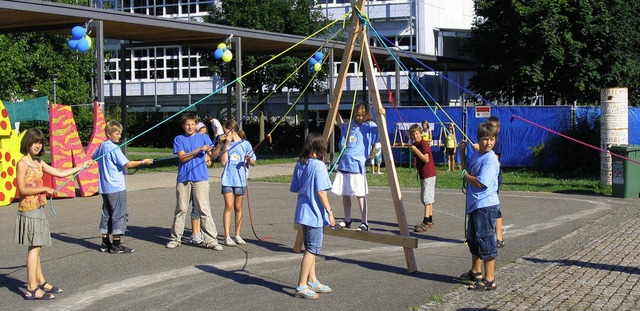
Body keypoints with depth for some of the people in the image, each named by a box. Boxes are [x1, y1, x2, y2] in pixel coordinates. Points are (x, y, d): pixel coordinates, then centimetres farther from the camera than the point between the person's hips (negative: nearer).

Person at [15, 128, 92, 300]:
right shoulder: (22, 164, -10)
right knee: (34, 247, -10)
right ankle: (31, 289, -10)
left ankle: (40, 282, 24)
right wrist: (45, 189, -13)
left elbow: (60, 173, 17)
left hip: (38, 209, 8)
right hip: (29, 209, -8)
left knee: (36, 247, 15)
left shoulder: (38, 162, 13)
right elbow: (23, 189, -16)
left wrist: (82, 166, 17)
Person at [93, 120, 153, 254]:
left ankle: (105, 243, 16)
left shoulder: (102, 146, 12)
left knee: (107, 214, 13)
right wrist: (143, 162, -12)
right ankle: (117, 245, -6)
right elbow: (127, 164, -19)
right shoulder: (114, 148, -14)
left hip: (104, 187, 9)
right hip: (116, 187, -9)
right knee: (120, 214, -5)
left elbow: (94, 157, 31)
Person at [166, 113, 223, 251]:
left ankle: (211, 240, -6)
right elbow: (182, 157, -6)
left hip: (200, 178, -1)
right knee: (181, 209, 9)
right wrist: (199, 150, -15)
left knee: (204, 209, -6)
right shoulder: (179, 139, 7)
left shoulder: (203, 137, 9)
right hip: (183, 178, 1)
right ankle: (176, 238, 21)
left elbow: (213, 155, -1)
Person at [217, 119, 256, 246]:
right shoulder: (225, 144, 8)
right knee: (228, 206, -8)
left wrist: (249, 159, -20)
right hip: (227, 180, 1)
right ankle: (227, 237, -8)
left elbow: (253, 163, 3)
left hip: (240, 180, -1)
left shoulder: (245, 144, 1)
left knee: (238, 208, 8)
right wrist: (226, 144, -6)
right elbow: (223, 161, -4)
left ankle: (237, 235, 18)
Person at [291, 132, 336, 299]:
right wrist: (329, 211, -13)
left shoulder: (299, 164, 7)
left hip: (303, 212, 8)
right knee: (312, 249, -4)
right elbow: (321, 191, -18)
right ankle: (301, 287, -4)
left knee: (310, 248, 17)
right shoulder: (319, 165, -16)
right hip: (314, 213, -8)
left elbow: (296, 189, 12)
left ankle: (312, 282, 26)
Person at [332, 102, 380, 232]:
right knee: (344, 194, 10)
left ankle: (365, 223, -1)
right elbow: (340, 124, 35)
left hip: (357, 165, -6)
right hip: (344, 164, 6)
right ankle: (347, 221, 23)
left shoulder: (370, 126, -1)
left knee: (360, 194, -7)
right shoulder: (349, 126, 14)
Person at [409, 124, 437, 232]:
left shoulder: (424, 144, -15)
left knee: (427, 199, -12)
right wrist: (415, 164, 4)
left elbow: (426, 159, -24)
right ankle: (430, 221, 22)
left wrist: (416, 150, -29)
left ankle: (425, 223, -16)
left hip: (429, 174, -10)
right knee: (428, 199, 15)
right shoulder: (415, 145, 12)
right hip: (423, 174, 10)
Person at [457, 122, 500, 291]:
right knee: (473, 239, 22)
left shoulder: (490, 159, -18)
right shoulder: (476, 155, 10)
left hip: (486, 205, -10)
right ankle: (475, 272, 39)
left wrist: (465, 175, -9)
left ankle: (489, 280, -1)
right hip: (475, 205, 10)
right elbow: (467, 170, 27)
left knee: (486, 241, -6)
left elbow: (480, 183, -25)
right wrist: (462, 152, 16)